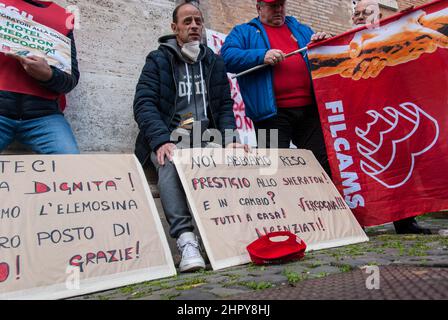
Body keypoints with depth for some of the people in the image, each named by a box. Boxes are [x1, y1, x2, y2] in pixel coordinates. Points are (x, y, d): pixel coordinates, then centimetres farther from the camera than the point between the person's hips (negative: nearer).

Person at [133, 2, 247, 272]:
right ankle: (186, 238, -44)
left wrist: (230, 138, -8)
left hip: (204, 140, 4)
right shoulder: (158, 60, 5)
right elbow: (144, 104, -7)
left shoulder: (214, 62, 17)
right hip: (168, 139, -3)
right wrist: (162, 141, -25)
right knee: (171, 162, -37)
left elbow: (225, 105, 12)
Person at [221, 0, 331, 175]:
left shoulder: (301, 30, 25)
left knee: (323, 164, 4)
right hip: (272, 112, -3)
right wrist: (262, 56, -17)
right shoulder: (243, 32, 13)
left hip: (309, 109, 4)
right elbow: (227, 56, -5)